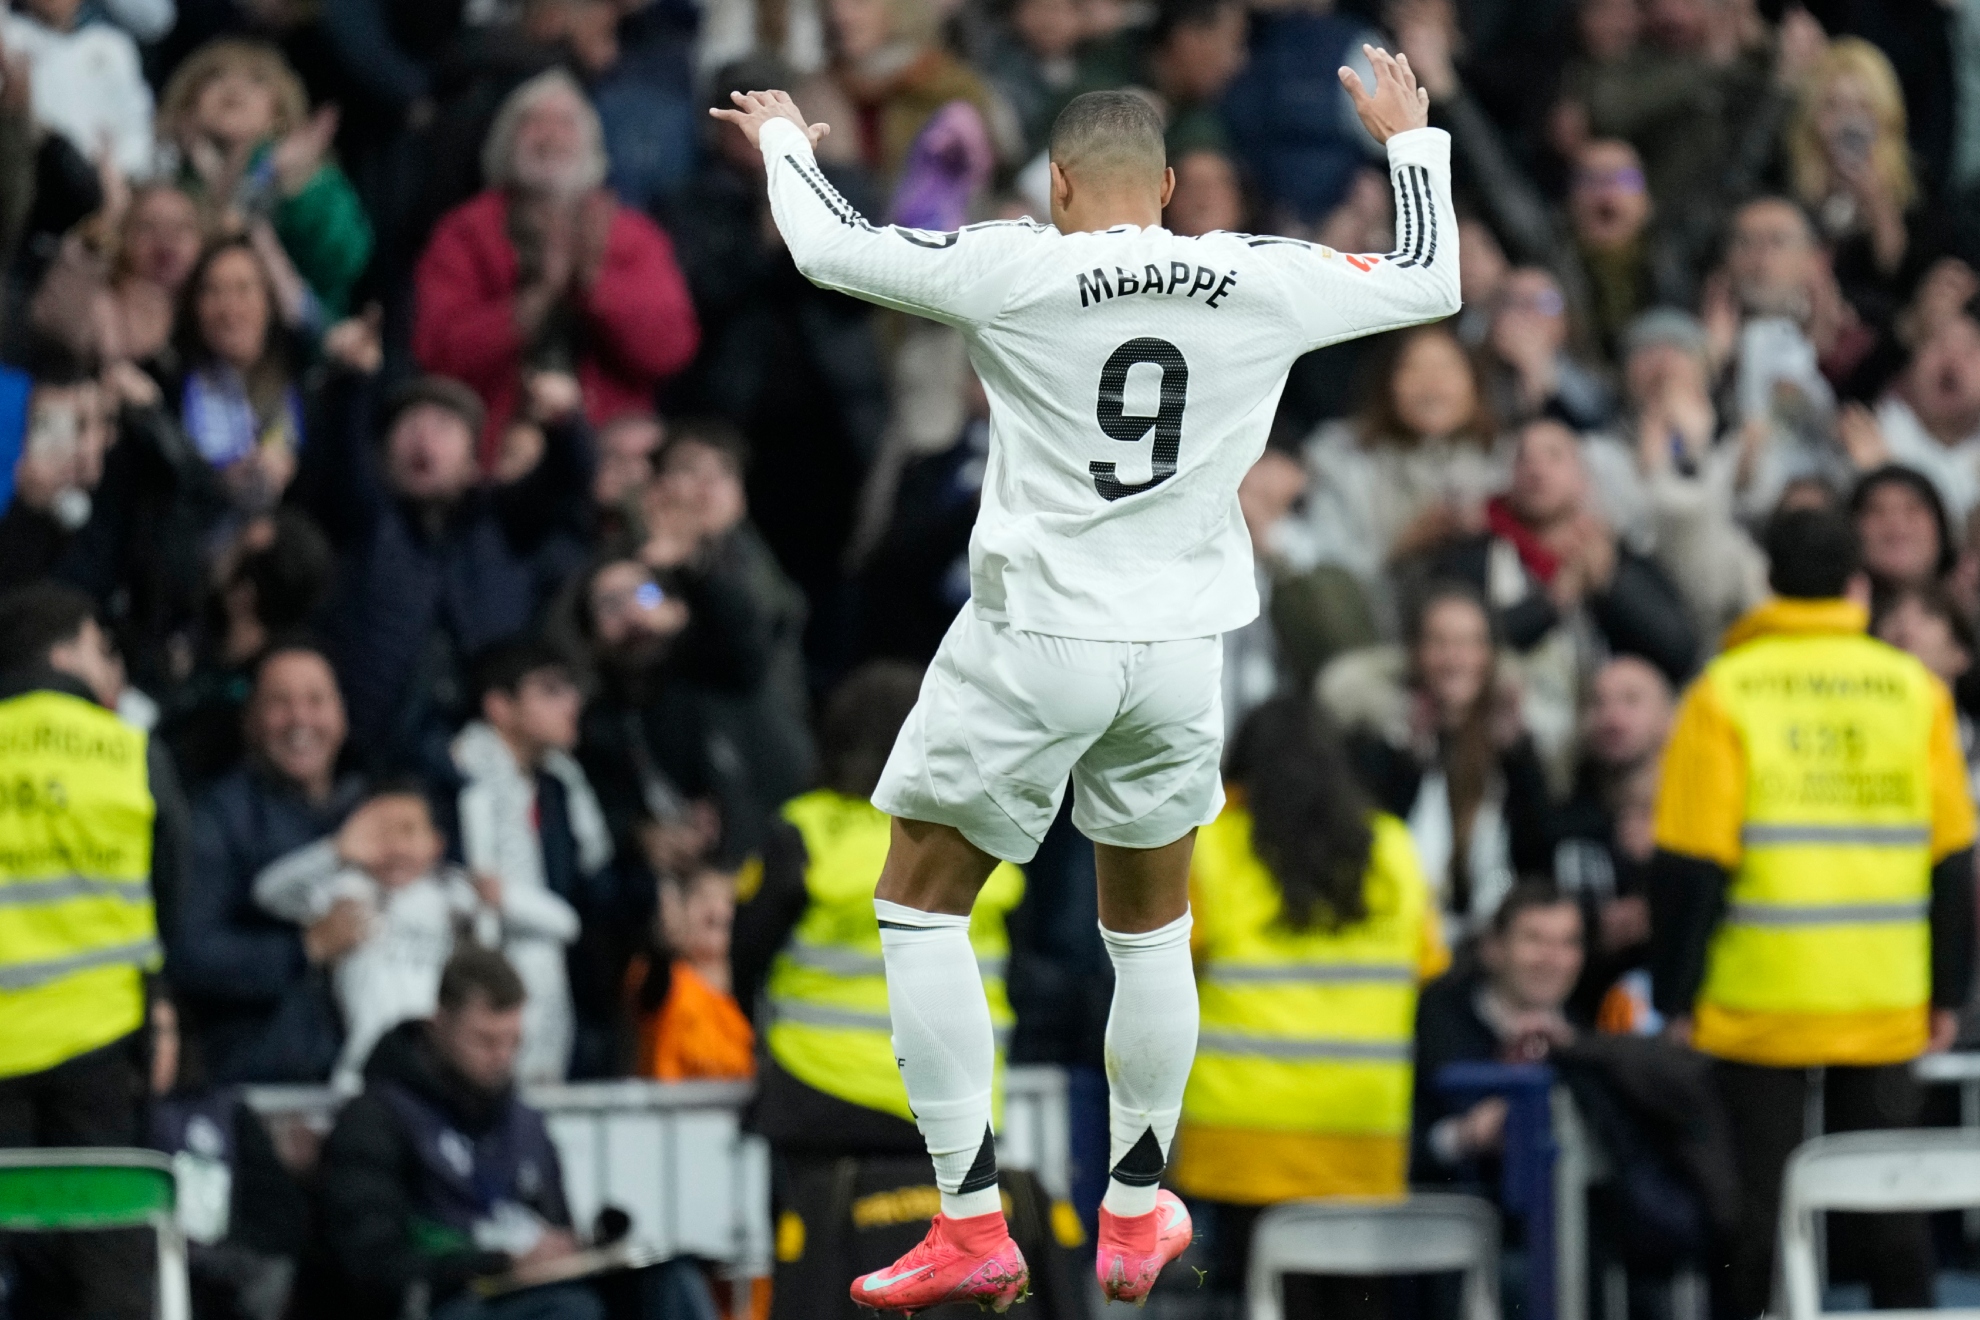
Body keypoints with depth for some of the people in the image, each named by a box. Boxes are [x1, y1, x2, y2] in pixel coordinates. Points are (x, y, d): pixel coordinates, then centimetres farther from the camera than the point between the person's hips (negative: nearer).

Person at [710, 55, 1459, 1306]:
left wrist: (786, 142, 19)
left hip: (1035, 640, -4)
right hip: (1179, 649, 4)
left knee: (921, 906, 10)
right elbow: (1431, 281, 15)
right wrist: (1411, 141, 32)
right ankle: (1137, 1218, 30)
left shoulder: (1017, 271, -10)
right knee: (1152, 923, 23)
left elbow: (833, 249, -2)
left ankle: (973, 1229, 2)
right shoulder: (1263, 281, 0)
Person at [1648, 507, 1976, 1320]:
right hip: (1885, 1003, 2)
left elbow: (1689, 863, -8)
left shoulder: (1725, 693, -6)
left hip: (1757, 1001, -2)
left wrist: (1676, 995, -1)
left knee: (1755, 1203, 4)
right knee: (1891, 1208, 9)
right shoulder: (1914, 692, 2)